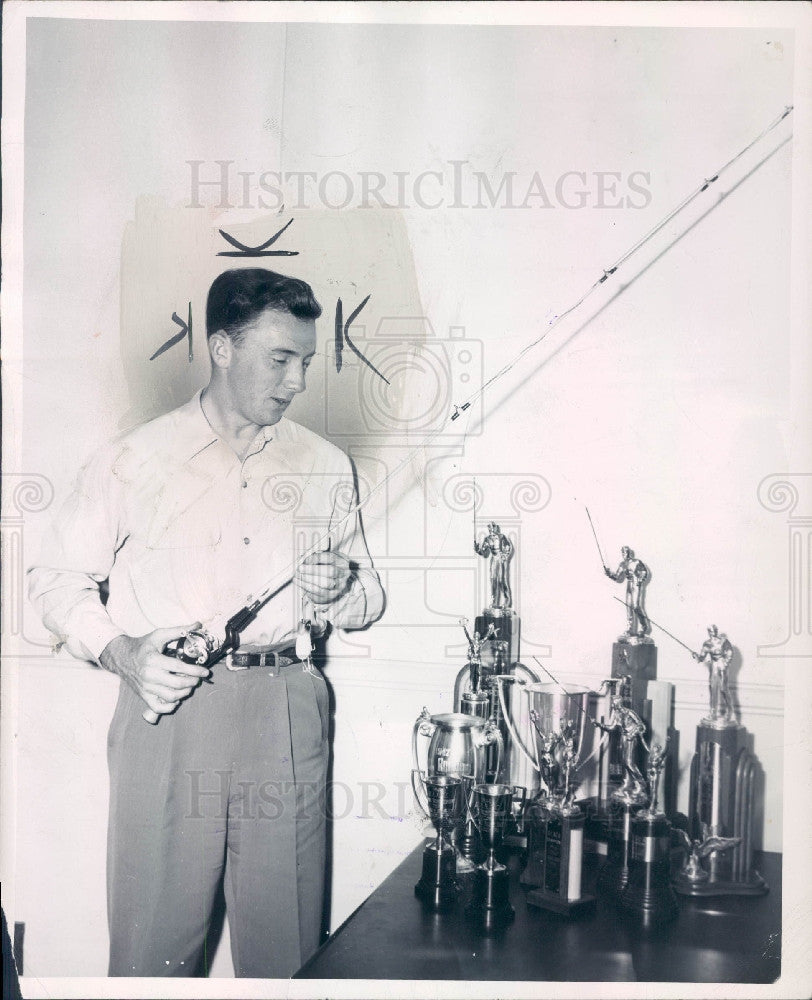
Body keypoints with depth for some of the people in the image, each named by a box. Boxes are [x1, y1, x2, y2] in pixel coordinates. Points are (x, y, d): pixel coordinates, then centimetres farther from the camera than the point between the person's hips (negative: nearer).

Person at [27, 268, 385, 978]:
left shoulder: (325, 467, 12)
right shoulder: (135, 460, 4)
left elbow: (369, 597, 18)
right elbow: (58, 578, 6)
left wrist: (338, 592, -5)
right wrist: (120, 652, -11)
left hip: (287, 713, 2)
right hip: (168, 704, -2)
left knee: (286, 936, 6)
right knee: (156, 935, 2)